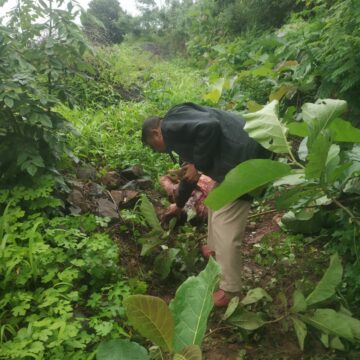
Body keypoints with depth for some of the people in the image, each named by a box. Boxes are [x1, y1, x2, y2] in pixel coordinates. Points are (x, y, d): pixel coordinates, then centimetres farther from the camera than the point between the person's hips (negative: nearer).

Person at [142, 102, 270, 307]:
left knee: (225, 225, -4)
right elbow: (190, 172, 36)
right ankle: (215, 249, 46)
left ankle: (230, 290, 8)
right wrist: (179, 204, 48)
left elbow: (209, 126, -24)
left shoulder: (172, 126, -6)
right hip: (236, 158, 11)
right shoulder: (181, 130, 25)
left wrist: (198, 165, -13)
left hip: (241, 158, -11)